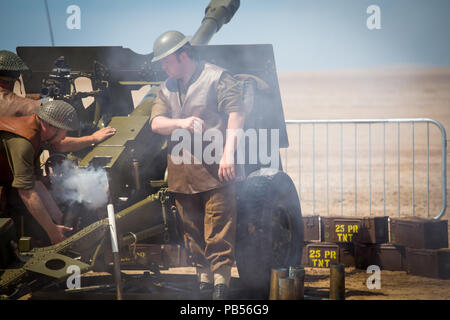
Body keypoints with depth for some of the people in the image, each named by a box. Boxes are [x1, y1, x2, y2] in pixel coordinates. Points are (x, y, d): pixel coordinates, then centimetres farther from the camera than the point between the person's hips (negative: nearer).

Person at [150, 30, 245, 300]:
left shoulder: (217, 78, -2)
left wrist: (229, 154, -21)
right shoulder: (167, 88, 17)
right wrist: (181, 123, -16)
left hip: (216, 171, -6)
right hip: (182, 174, 6)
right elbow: (156, 123, 5)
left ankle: (221, 279, -8)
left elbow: (236, 116, -10)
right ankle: (204, 276, 19)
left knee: (219, 227, -9)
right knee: (192, 229, 10)